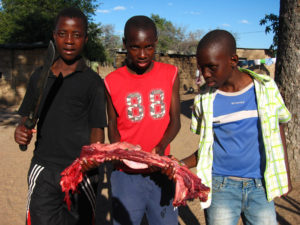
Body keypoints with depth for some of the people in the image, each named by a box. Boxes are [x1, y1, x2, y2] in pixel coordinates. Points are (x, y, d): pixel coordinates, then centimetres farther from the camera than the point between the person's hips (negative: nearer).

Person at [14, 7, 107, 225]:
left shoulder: (93, 82, -3)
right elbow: (27, 117, 18)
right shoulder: (39, 76, 9)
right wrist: (21, 131, -5)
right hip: (43, 168, 3)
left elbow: (97, 131, -5)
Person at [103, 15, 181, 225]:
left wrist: (160, 148, -17)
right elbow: (112, 126, 5)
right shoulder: (112, 81, -2)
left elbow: (175, 120, 1)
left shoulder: (170, 74, 0)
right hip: (126, 173, -1)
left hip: (161, 170, 1)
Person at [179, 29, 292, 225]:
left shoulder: (266, 88, -4)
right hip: (220, 186, 0)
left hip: (260, 186, 1)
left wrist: (285, 175, 11)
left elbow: (278, 131, 8)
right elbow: (206, 147, 4)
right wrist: (181, 165, -13)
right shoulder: (204, 99, -4)